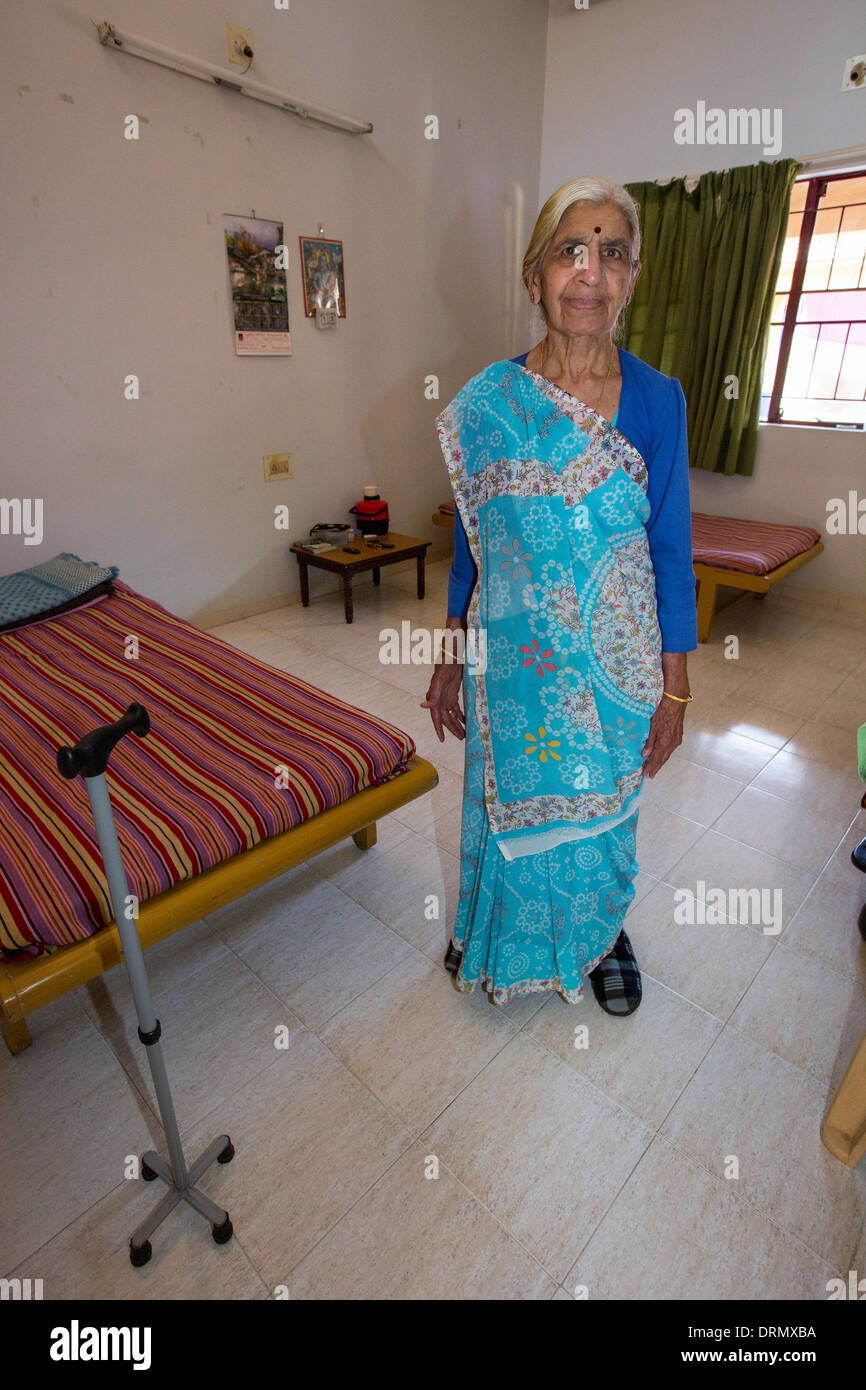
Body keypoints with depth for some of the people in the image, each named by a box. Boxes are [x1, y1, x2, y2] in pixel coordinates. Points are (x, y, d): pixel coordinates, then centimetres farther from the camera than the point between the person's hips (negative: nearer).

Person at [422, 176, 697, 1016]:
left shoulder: (657, 399, -4)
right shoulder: (486, 403, -4)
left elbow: (670, 548, -3)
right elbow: (469, 542, 1)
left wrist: (673, 687, -3)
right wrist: (450, 660, 3)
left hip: (617, 662, 1)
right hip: (512, 656, 0)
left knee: (602, 808, 18)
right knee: (508, 803, 18)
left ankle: (601, 930, 49)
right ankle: (497, 934, 48)